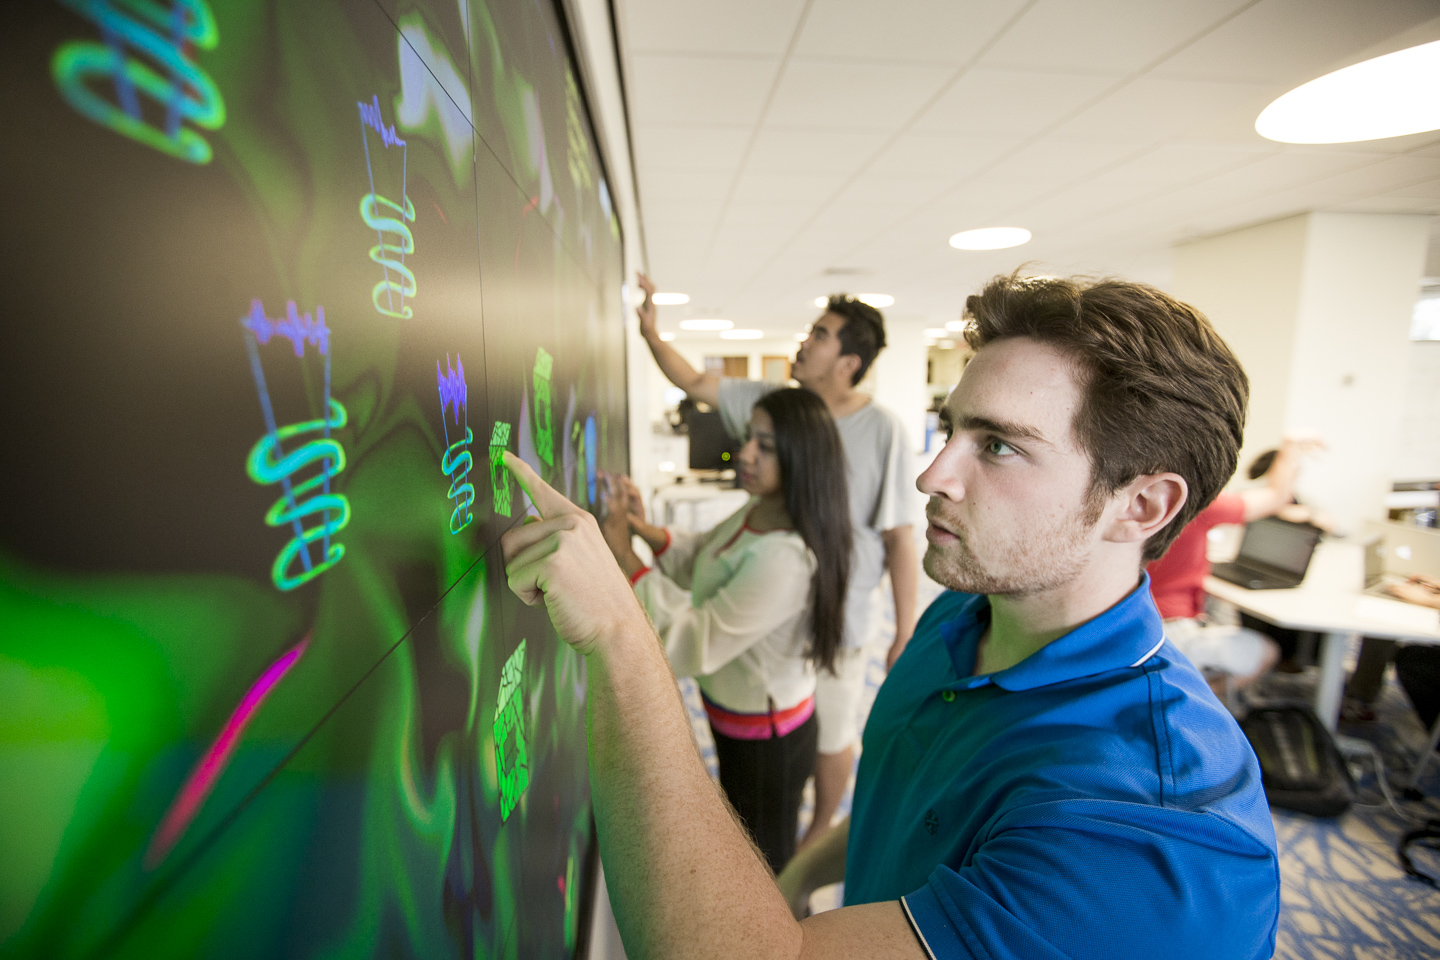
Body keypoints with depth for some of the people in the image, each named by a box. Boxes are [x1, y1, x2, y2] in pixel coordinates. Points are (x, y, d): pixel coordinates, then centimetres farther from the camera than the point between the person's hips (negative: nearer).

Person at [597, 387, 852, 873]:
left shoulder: (786, 556, -37)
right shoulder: (755, 513, -7)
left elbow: (695, 644, -34)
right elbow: (702, 561, 6)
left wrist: (625, 559, -31)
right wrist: (649, 531, -12)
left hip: (766, 738, -9)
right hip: (736, 715, 9)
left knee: (765, 862, 21)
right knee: (740, 834, 35)